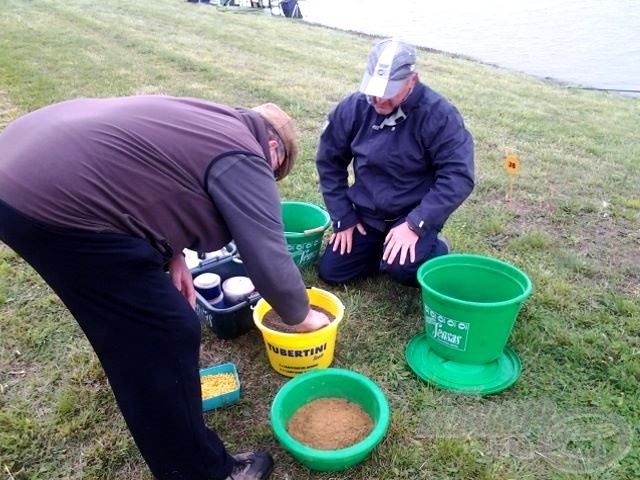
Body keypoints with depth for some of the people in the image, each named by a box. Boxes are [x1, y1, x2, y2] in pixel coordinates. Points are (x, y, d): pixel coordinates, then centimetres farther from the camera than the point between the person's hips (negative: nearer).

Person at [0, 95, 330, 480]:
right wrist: (303, 316, 7)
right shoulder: (243, 159, -8)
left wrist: (171, 255, 14)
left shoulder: (212, 122, 19)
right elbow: (270, 265, -12)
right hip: (55, 205, -11)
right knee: (167, 336, -2)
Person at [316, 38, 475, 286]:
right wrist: (343, 217, -2)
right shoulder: (353, 107, -9)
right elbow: (329, 162, 1)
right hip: (366, 214, 5)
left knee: (401, 266, -30)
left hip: (414, 215, -4)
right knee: (330, 271, 3)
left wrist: (415, 224, -29)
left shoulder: (439, 114, -20)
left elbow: (458, 176, -22)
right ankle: (379, 246, 28)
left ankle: (436, 250, 6)